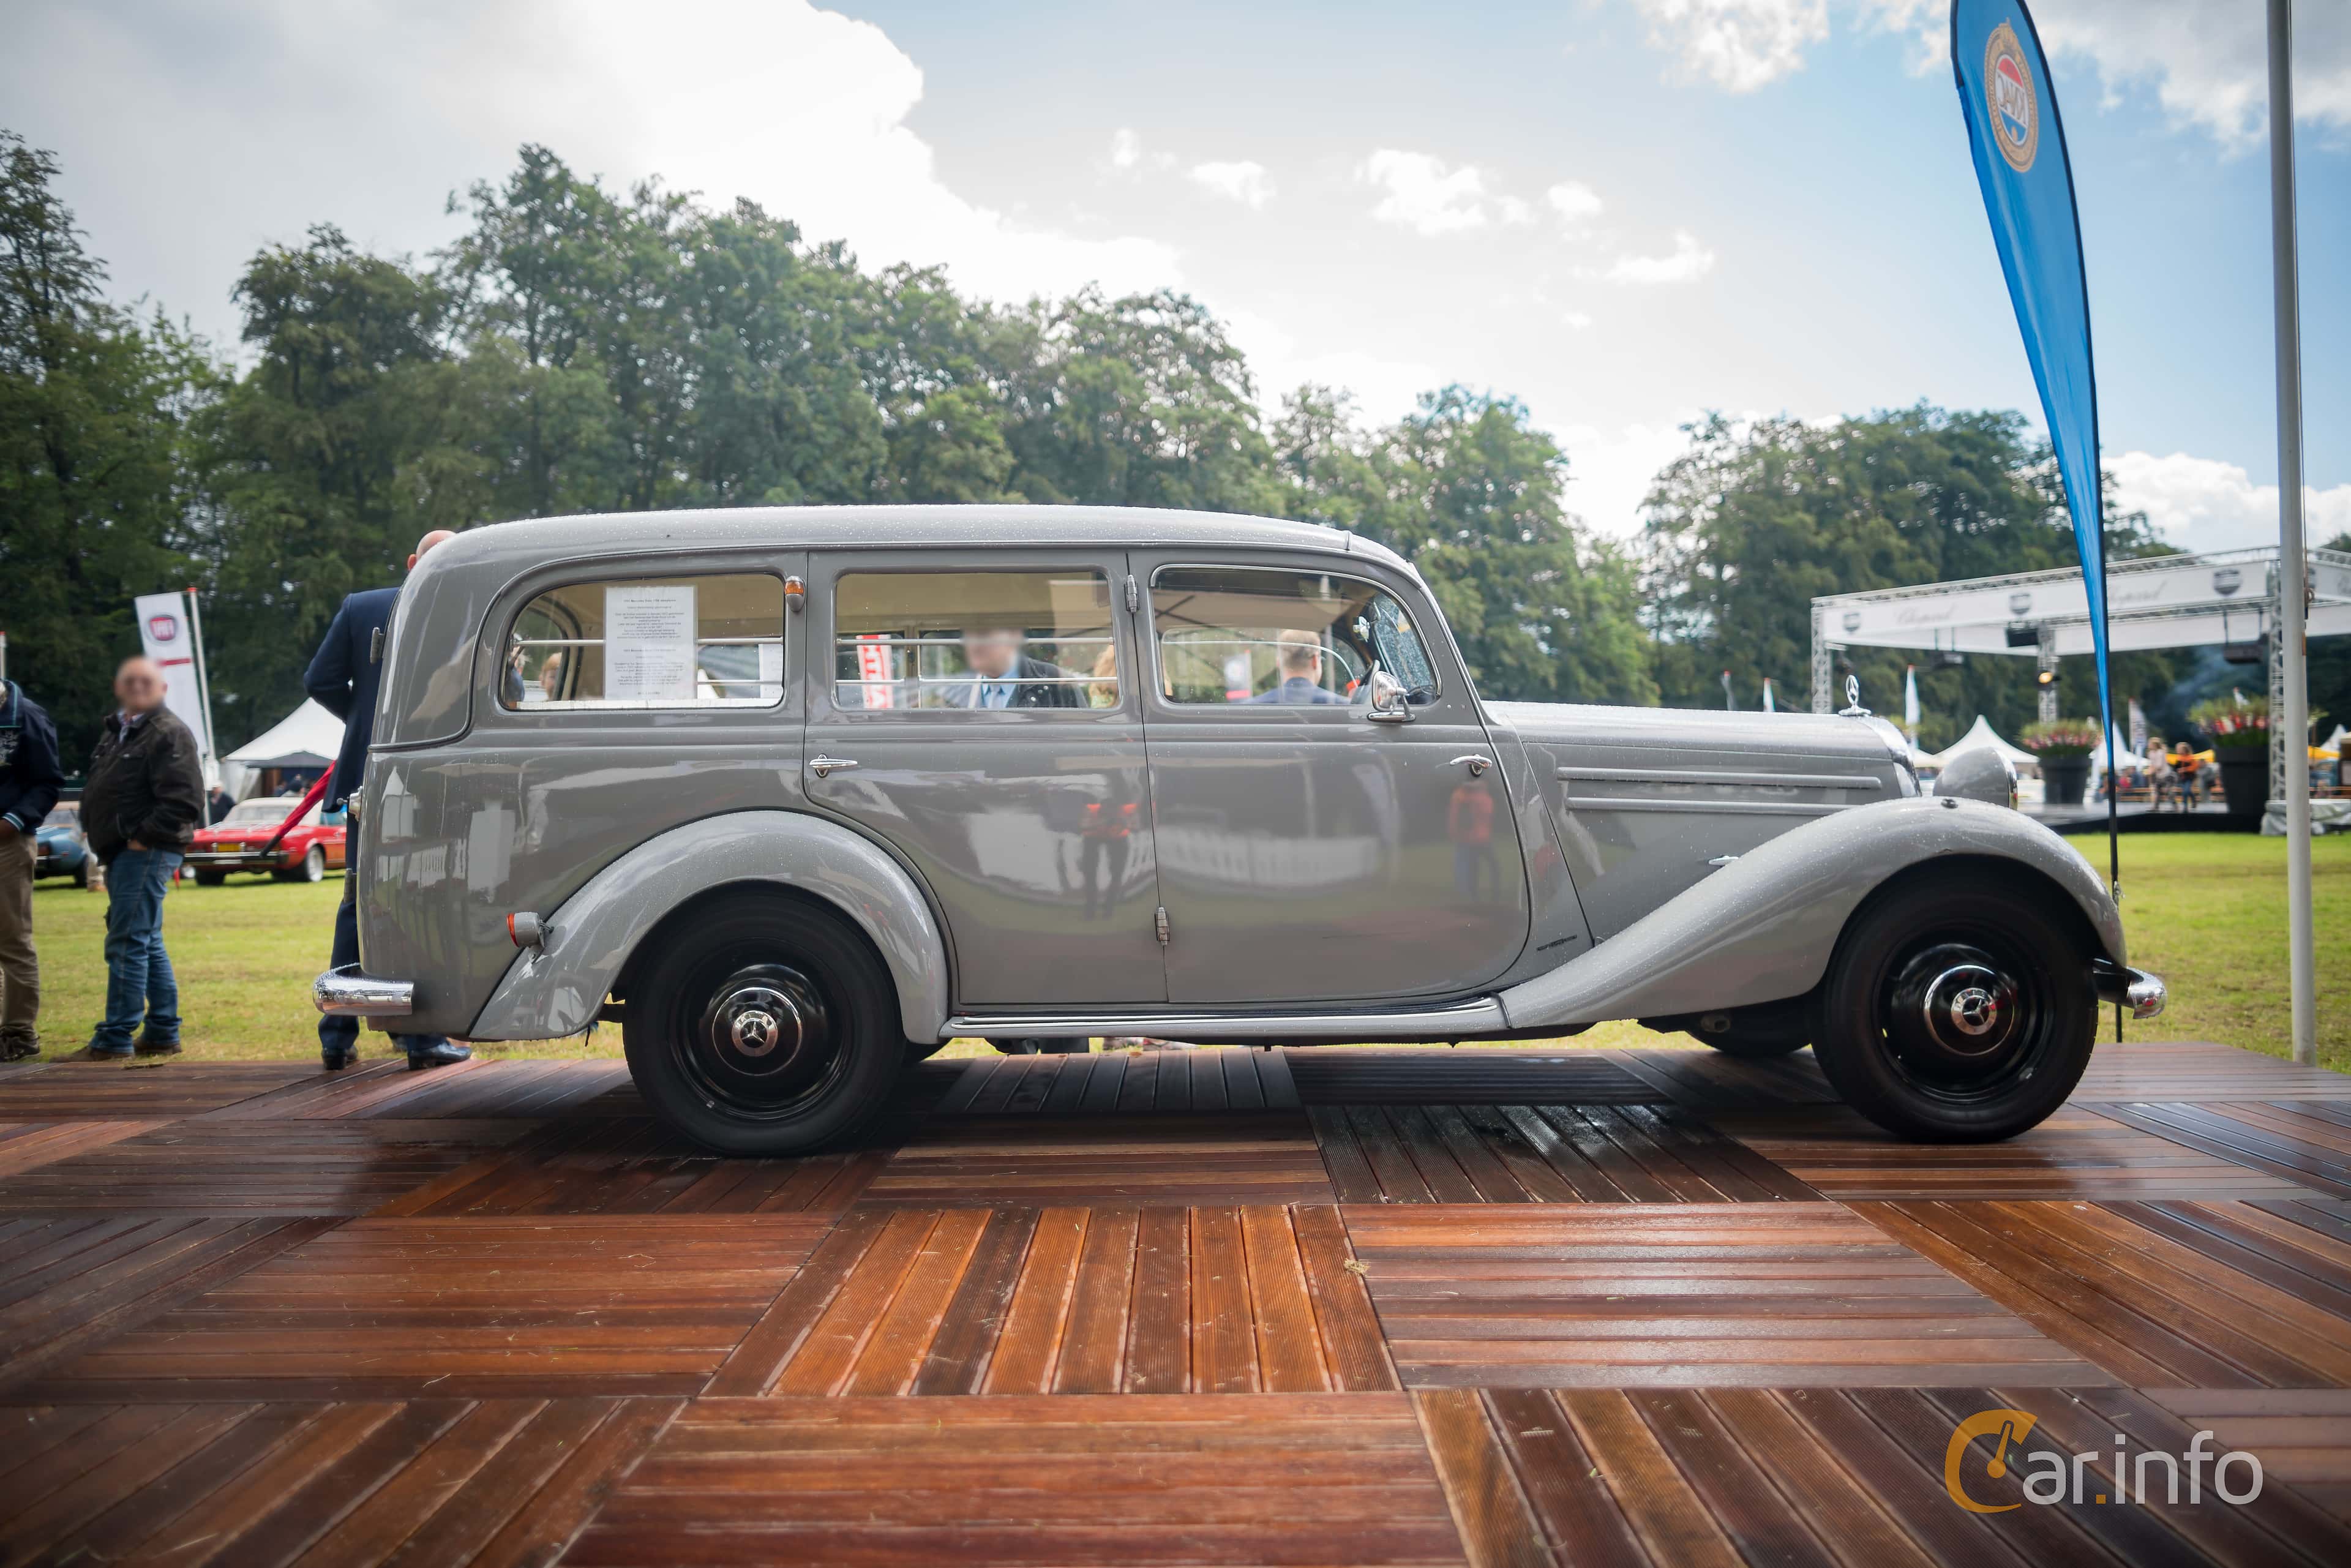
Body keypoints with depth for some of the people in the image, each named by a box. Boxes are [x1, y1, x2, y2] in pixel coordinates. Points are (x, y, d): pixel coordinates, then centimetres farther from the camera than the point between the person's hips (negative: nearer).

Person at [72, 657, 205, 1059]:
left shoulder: (170, 733, -11)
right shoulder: (114, 731, 19)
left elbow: (184, 801, -20)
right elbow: (98, 791, 30)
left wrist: (142, 837, -18)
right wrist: (93, 828, 14)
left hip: (146, 853, -10)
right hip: (122, 853, 10)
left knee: (128, 945, -9)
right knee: (148, 944, 13)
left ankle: (115, 1038, -5)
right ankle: (164, 1033, 20)